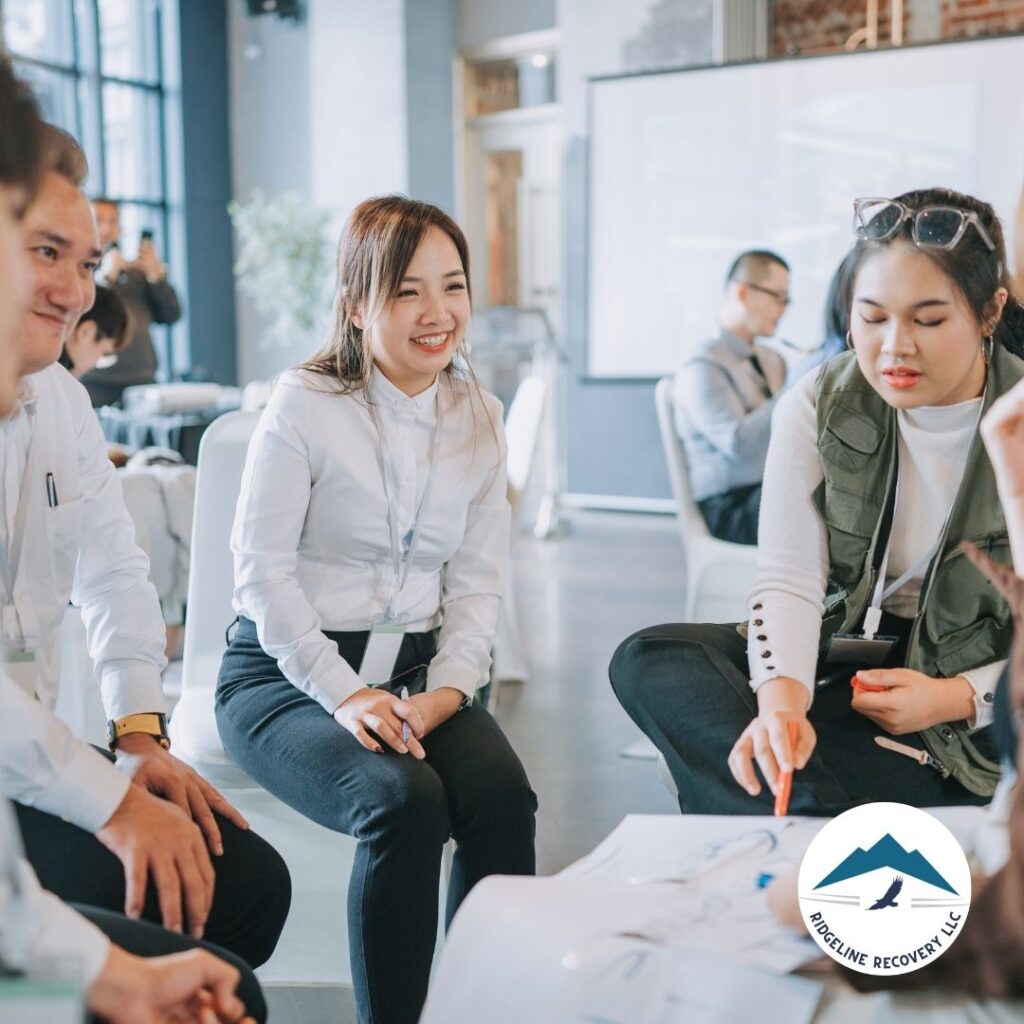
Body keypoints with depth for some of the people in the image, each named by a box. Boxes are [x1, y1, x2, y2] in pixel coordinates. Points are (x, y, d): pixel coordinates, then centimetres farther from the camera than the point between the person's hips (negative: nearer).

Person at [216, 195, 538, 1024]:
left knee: (503, 793, -24)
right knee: (405, 801, -30)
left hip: (417, 669, 4)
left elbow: (478, 580, 7)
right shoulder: (304, 406, -6)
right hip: (288, 673, -4)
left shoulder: (478, 419, 8)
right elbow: (263, 569, -10)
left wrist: (448, 688, -9)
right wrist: (346, 694, -18)